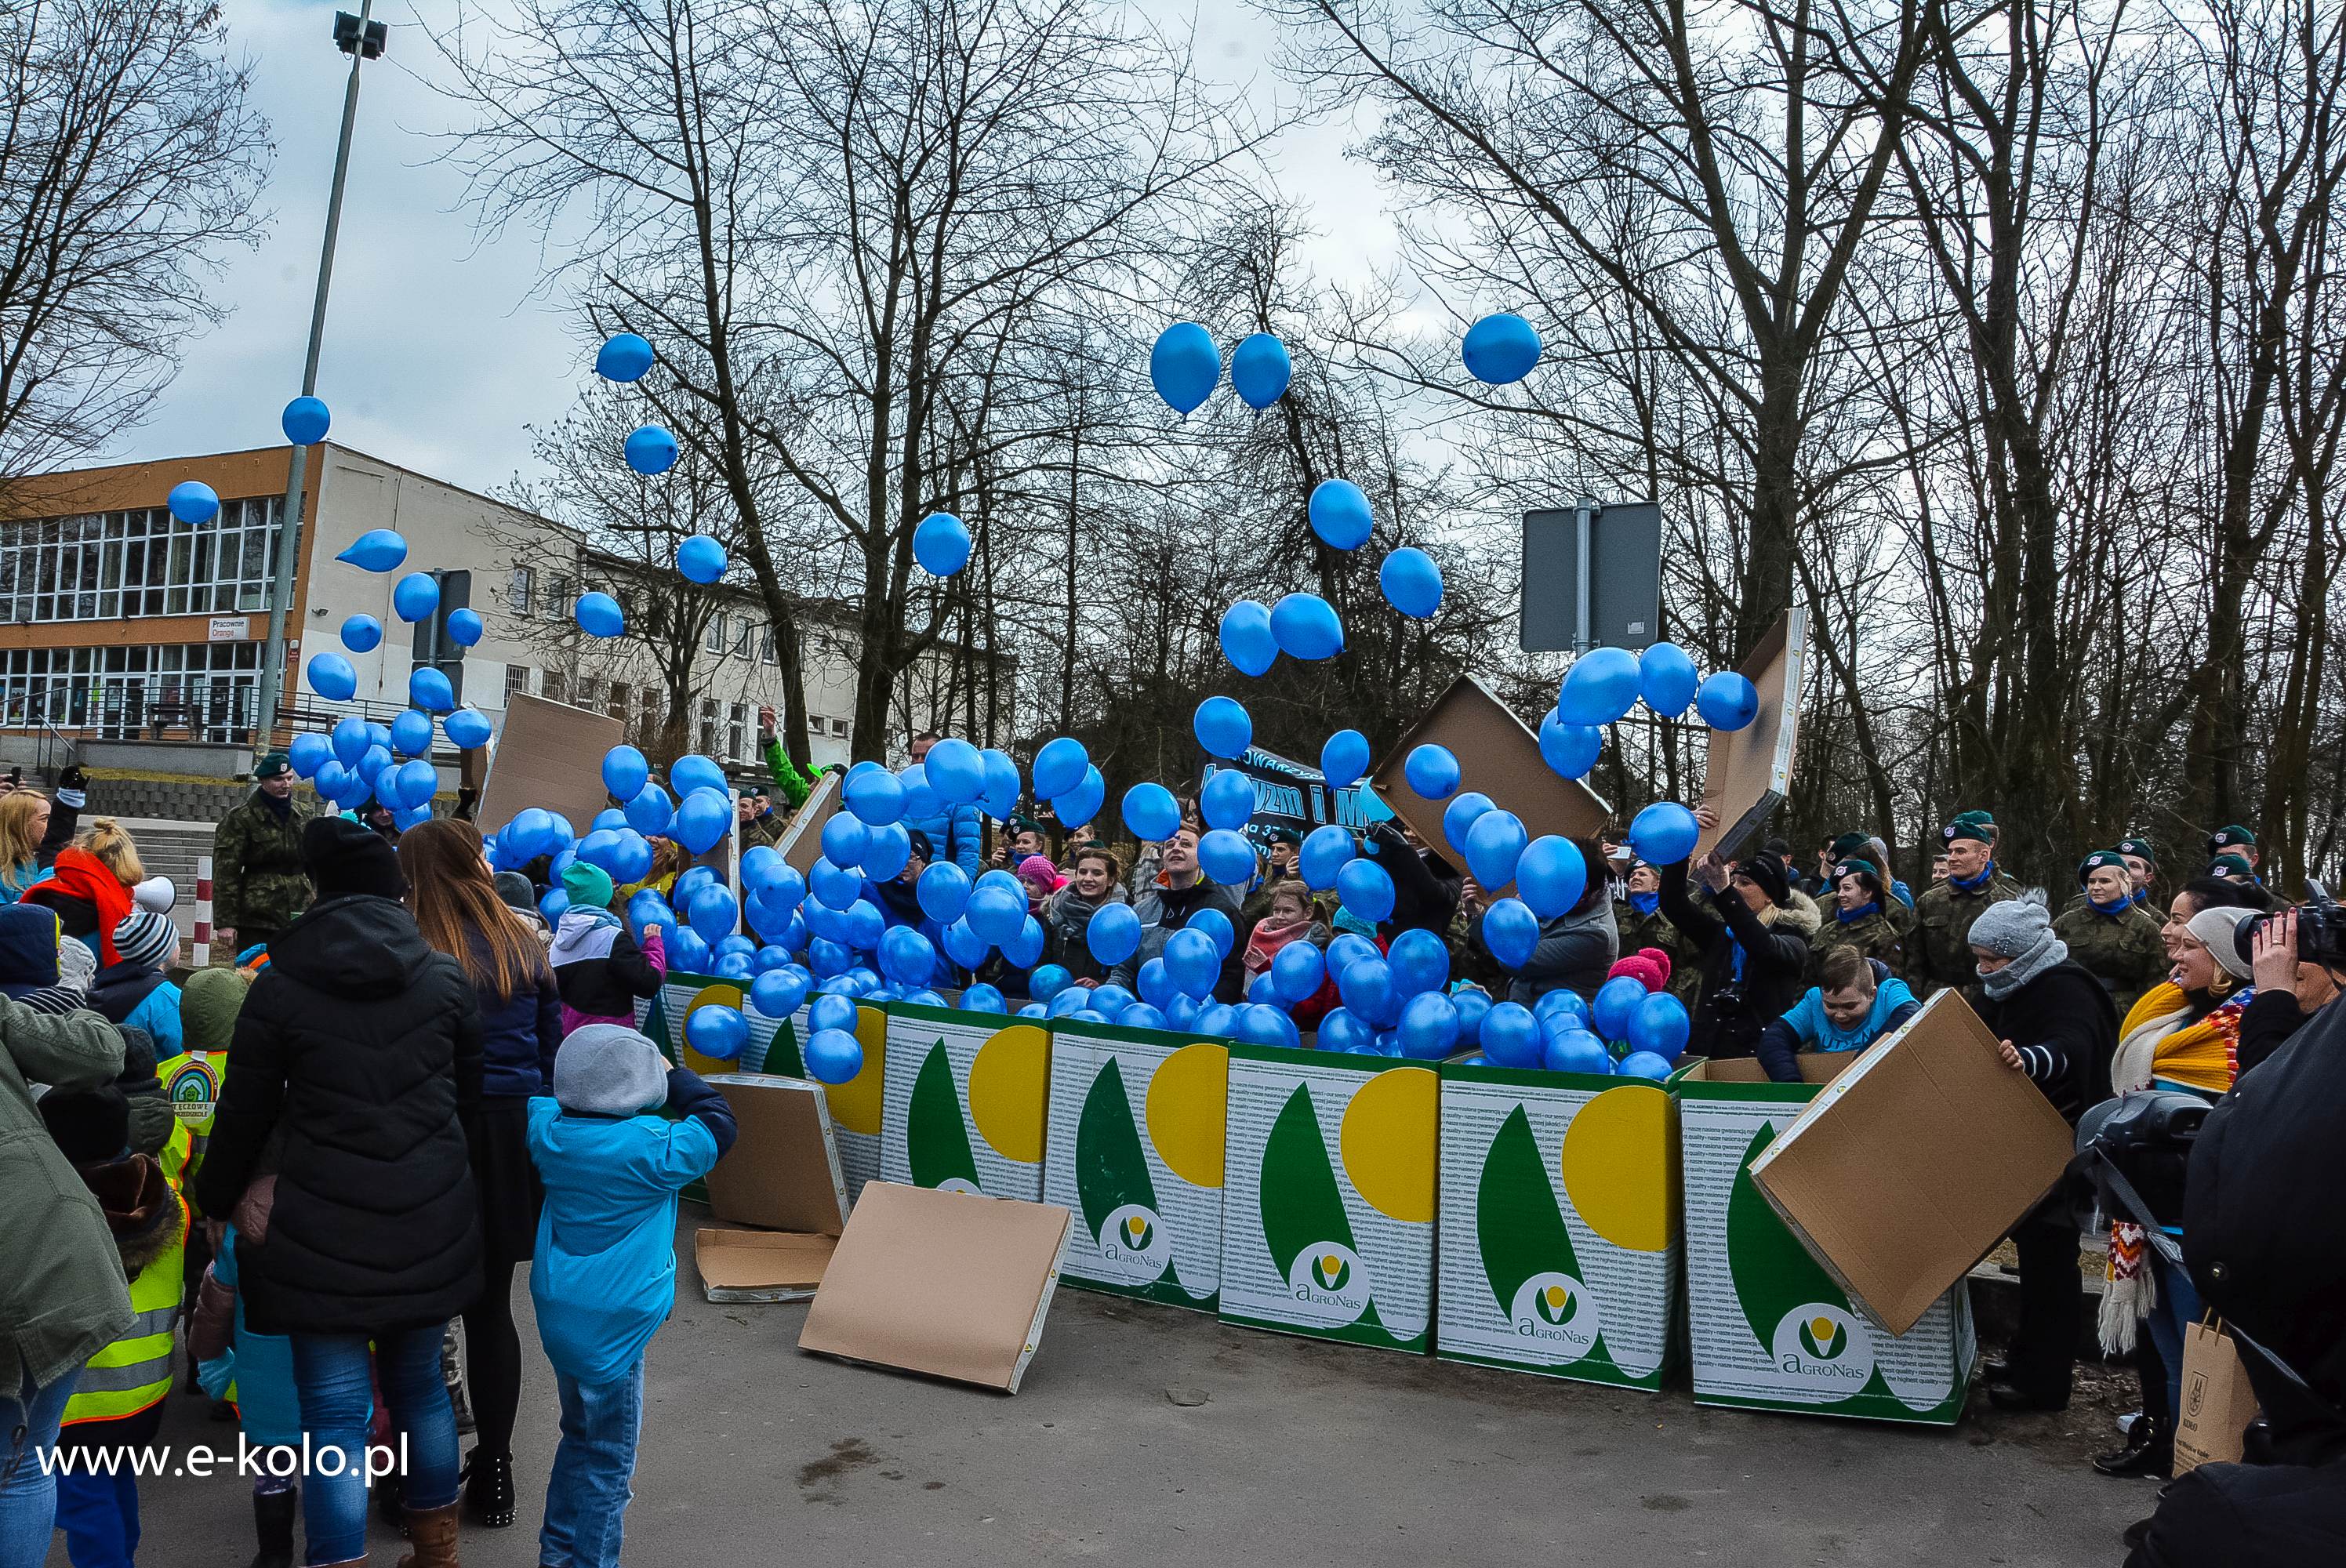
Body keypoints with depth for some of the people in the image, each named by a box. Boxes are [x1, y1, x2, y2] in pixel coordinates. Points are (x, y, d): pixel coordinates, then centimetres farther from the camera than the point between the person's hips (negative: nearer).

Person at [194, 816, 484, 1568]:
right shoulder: (445, 975, 1)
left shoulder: (280, 986, -7)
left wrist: (216, 1201, 18)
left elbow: (243, 1114, 1)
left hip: (323, 1227, -3)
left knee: (335, 1409, 4)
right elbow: (472, 1093, 10)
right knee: (420, 1383, 19)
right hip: (430, 1222, 4)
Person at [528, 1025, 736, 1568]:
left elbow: (542, 1100, 19)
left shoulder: (549, 1129, -4)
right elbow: (717, 1124, -8)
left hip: (559, 1314, 7)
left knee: (580, 1434, 25)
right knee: (609, 1457, 7)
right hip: (610, 1325, -7)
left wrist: (580, 1076, 9)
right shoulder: (651, 1148, -22)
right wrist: (671, 1074, 0)